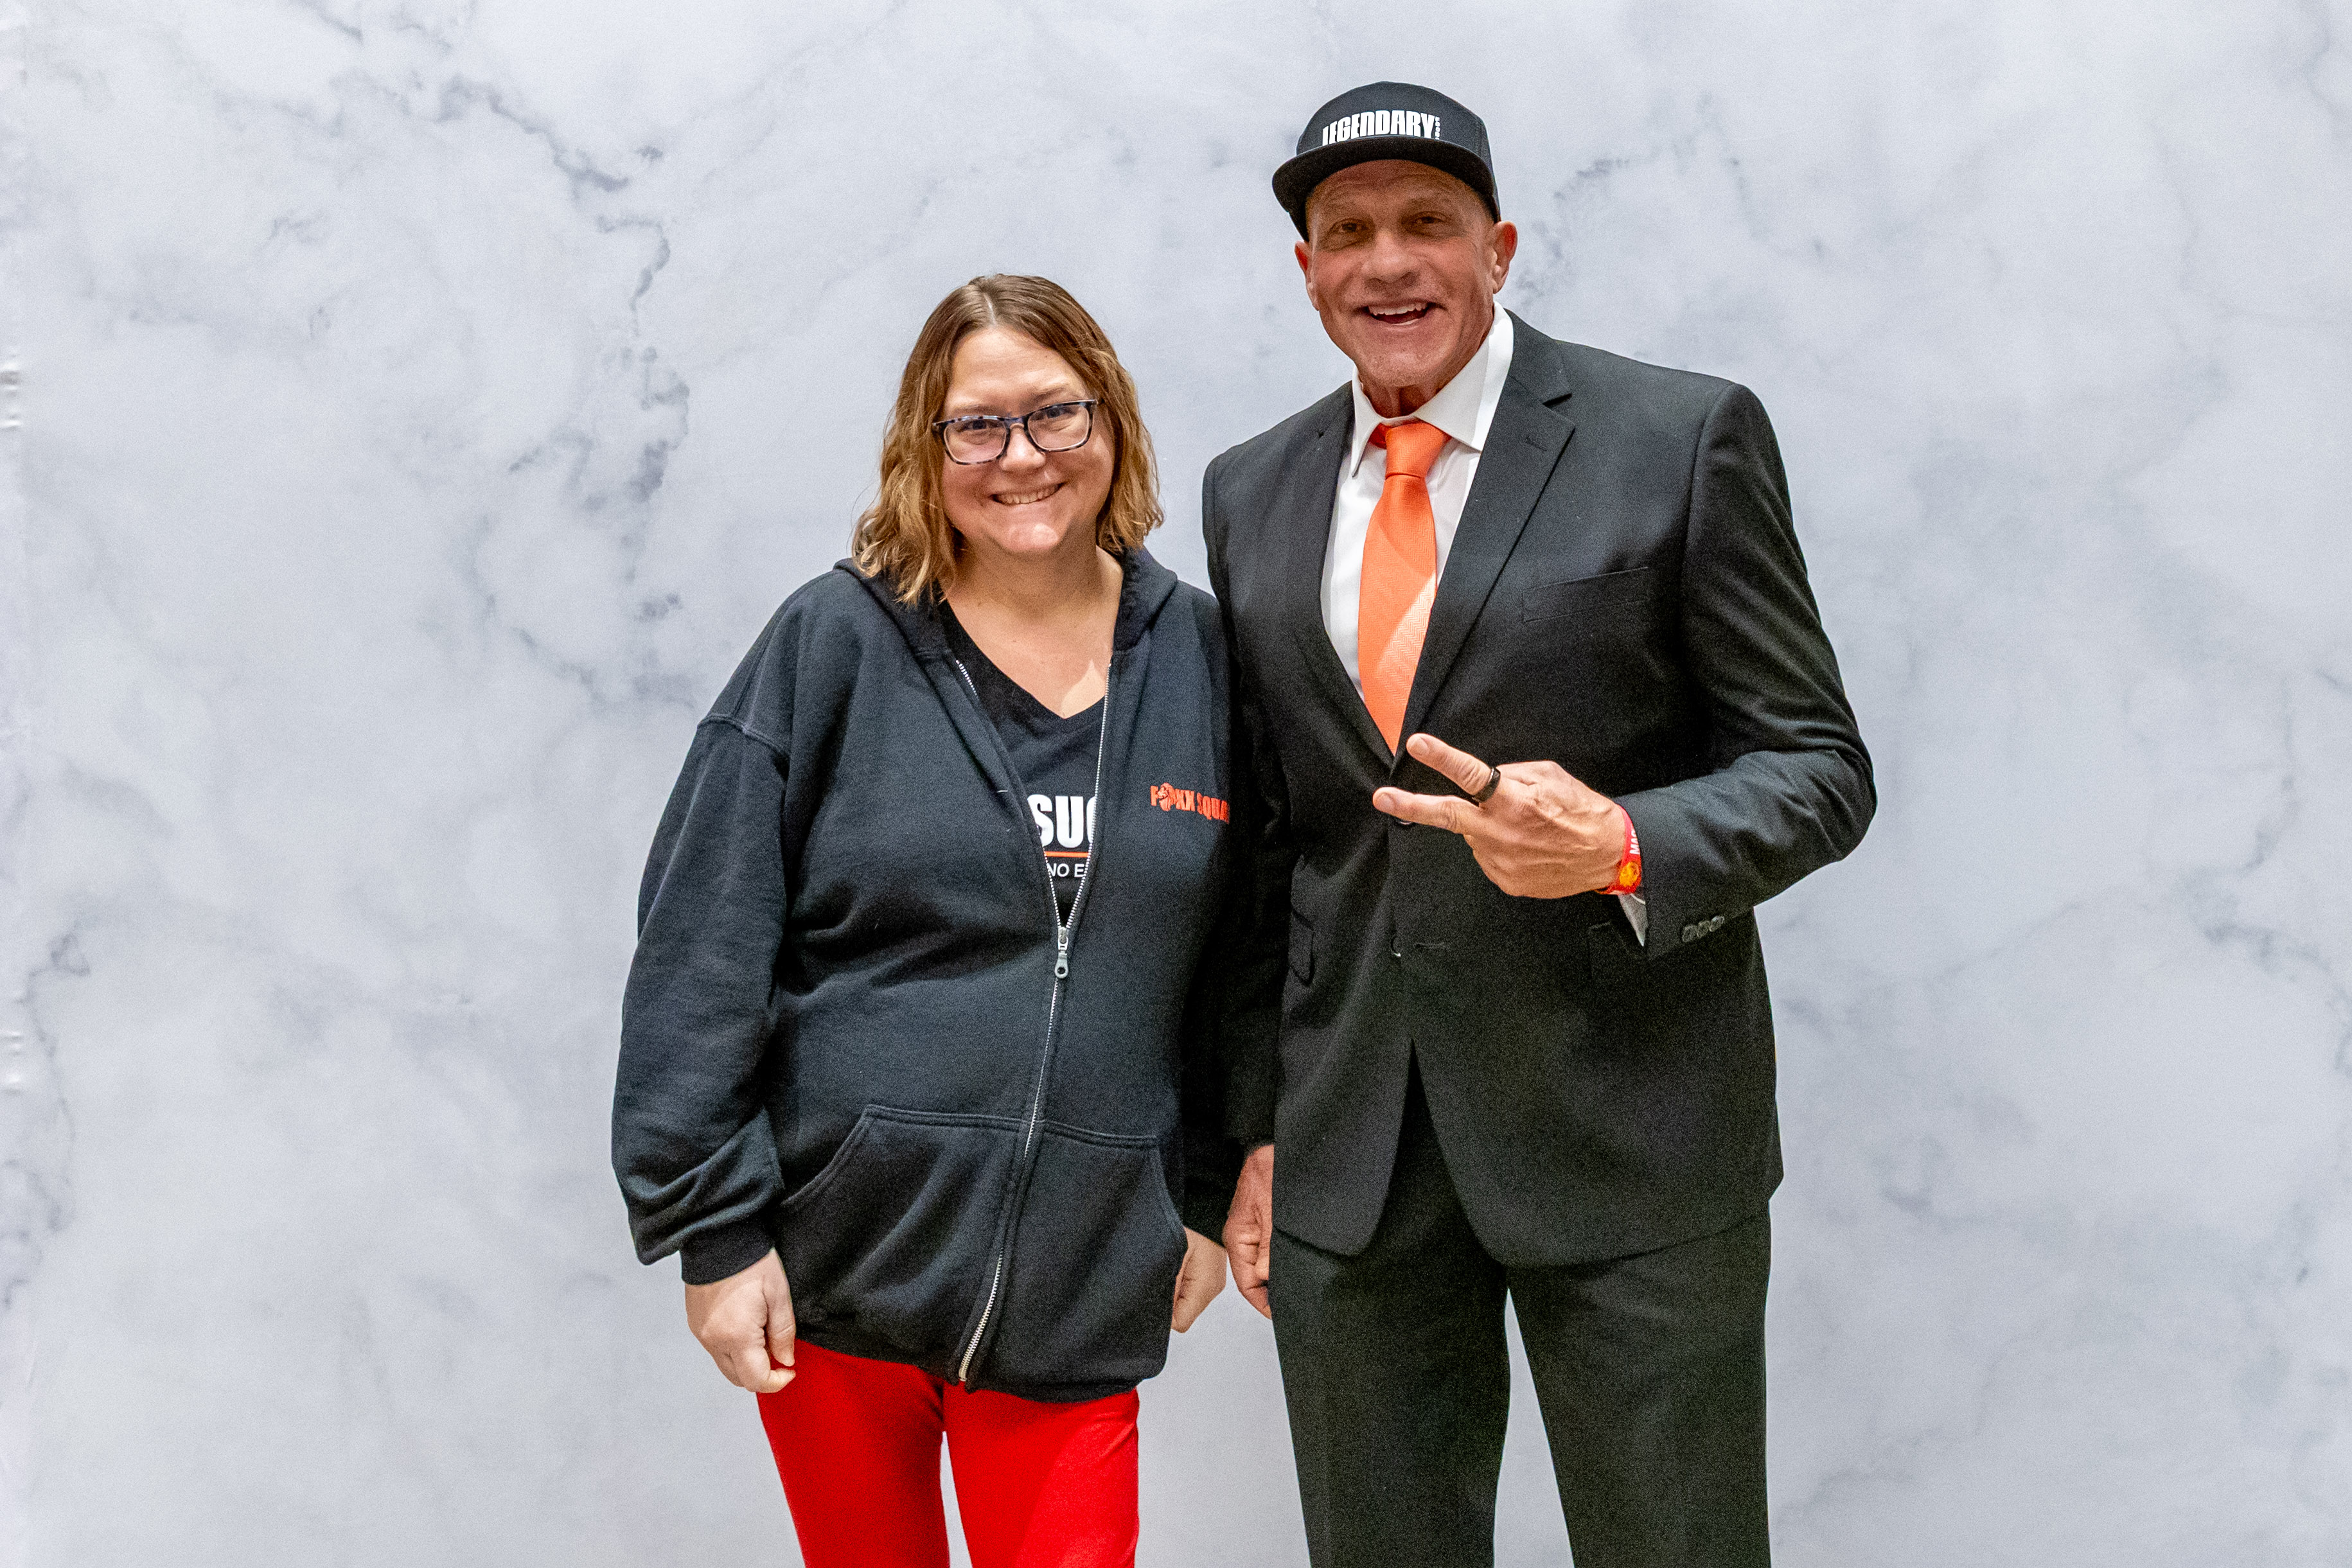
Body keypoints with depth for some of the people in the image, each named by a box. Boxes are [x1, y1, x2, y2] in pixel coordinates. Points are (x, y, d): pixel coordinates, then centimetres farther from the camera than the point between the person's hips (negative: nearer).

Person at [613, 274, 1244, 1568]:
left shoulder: (1198, 660, 4)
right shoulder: (834, 646, -4)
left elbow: (1236, 956, 12)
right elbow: (700, 952, -6)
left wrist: (1208, 1195, 11)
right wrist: (712, 1228, -8)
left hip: (1076, 1289, 1)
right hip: (830, 1263, -1)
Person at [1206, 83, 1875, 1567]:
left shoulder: (1685, 439, -5)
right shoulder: (1251, 496, 9)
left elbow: (1820, 769, -4)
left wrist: (1622, 847, -23)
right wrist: (1261, 1123, 13)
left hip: (1629, 1133, -3)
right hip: (1347, 1155, 4)